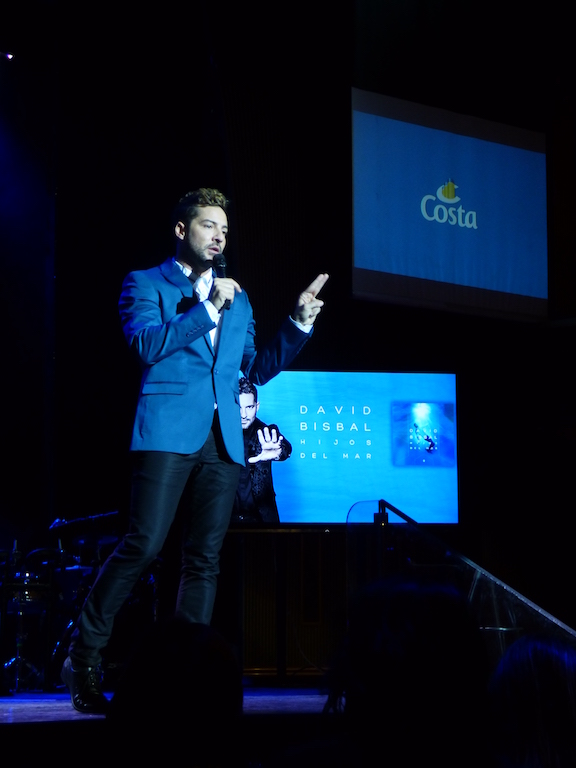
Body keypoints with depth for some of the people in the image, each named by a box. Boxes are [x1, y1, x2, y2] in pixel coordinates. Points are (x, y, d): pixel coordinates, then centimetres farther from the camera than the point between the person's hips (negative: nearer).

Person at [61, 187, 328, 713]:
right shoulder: (144, 284, 9)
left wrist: (300, 322, 11)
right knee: (143, 546, -13)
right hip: (169, 432, -5)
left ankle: (188, 670, 4)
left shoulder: (237, 299, 23)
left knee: (205, 559, 1)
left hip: (224, 441, 5)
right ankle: (84, 658, -2)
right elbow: (147, 344, -9)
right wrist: (206, 308, -10)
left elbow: (258, 369, 21)